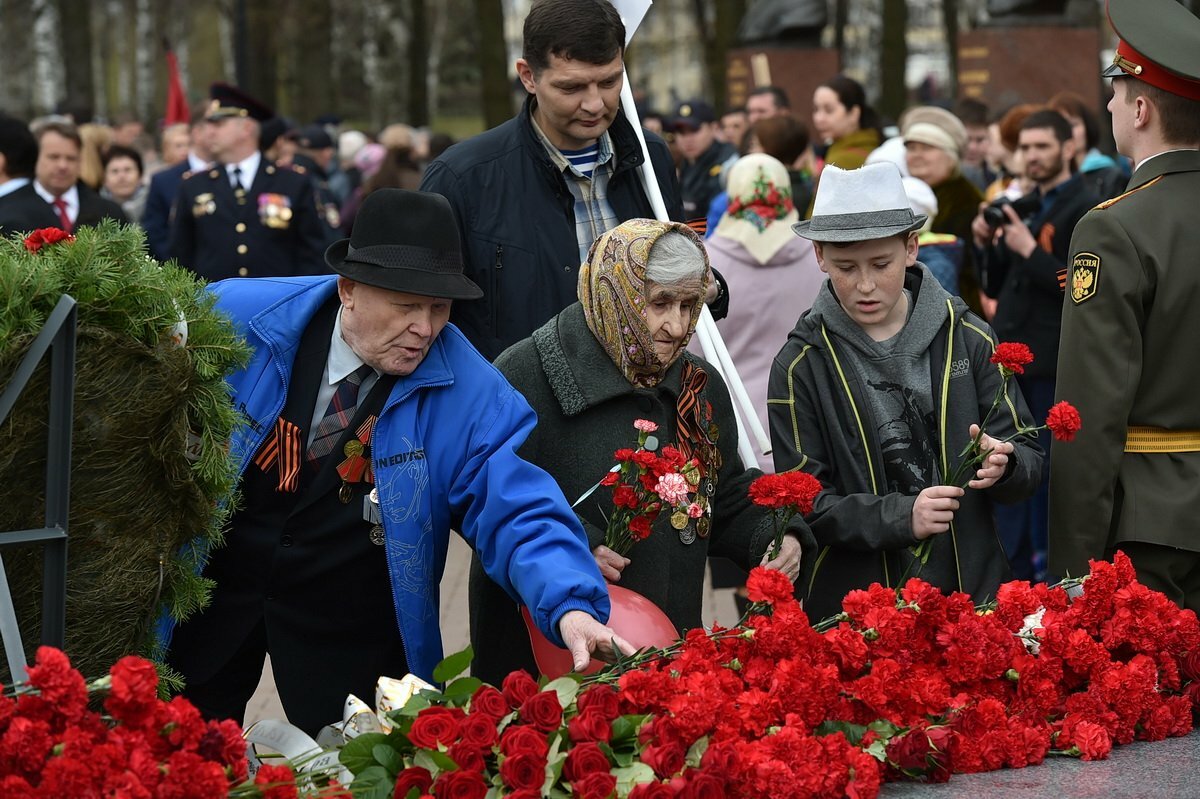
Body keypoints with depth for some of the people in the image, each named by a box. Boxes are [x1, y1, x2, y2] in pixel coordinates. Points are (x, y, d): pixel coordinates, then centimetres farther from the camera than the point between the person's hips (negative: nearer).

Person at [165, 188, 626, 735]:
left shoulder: (469, 394, -17)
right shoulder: (234, 318, -16)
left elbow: (518, 515, -21)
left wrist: (571, 608, -39)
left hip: (349, 631, 0)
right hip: (208, 596, 1)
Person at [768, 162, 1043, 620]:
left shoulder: (967, 338, 1)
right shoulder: (801, 365, -3)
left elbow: (1029, 459, 4)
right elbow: (803, 504, -7)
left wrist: (1002, 466, -20)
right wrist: (900, 517, -22)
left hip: (971, 590, 2)